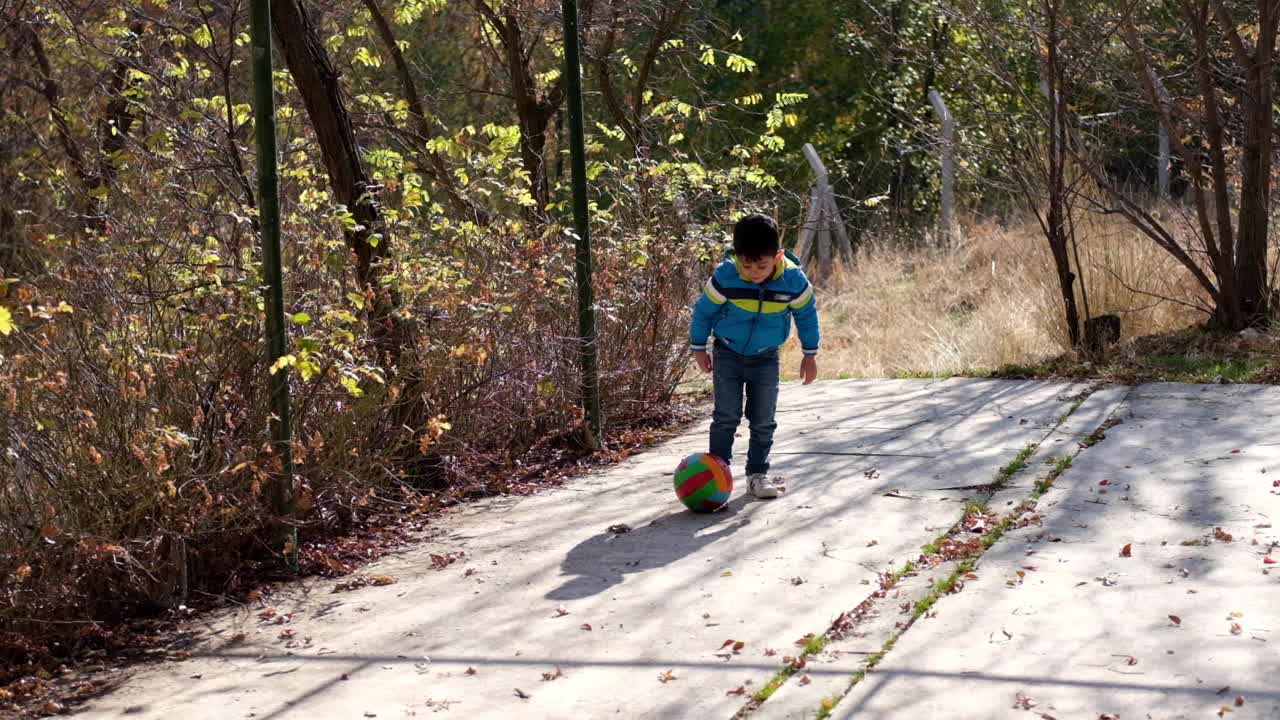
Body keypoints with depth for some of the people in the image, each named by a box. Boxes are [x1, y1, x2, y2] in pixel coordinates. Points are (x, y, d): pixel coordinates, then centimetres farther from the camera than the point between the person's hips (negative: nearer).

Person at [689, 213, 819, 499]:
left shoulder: (793, 280, -21)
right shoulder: (724, 277, -25)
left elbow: (807, 314, -2)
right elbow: (704, 310, -8)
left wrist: (810, 354, 5)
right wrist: (698, 348, 2)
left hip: (765, 358, 2)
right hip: (728, 355, -2)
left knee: (763, 421, 7)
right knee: (726, 417, -3)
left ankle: (758, 474, 20)